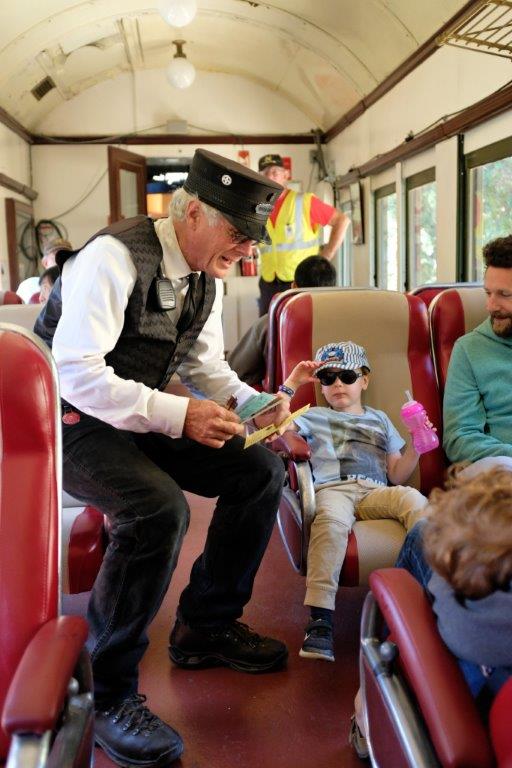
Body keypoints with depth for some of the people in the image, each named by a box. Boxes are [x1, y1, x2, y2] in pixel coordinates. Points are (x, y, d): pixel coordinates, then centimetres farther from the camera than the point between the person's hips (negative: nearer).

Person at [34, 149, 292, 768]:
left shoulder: (206, 277, 3)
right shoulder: (115, 255, -22)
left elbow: (205, 366, 13)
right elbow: (76, 373, -28)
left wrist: (252, 403, -7)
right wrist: (178, 415, -31)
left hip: (146, 418, 8)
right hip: (75, 420, -8)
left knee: (260, 470, -2)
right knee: (160, 508, -33)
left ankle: (204, 628, 13)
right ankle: (108, 695, -14)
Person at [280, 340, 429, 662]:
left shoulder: (379, 419, 32)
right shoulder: (315, 417, 27)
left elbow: (397, 474, 24)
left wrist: (415, 445, 7)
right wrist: (292, 383, 12)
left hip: (375, 492, 2)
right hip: (331, 488, -2)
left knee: (414, 499, -32)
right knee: (332, 519, -39)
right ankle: (320, 617, -43)